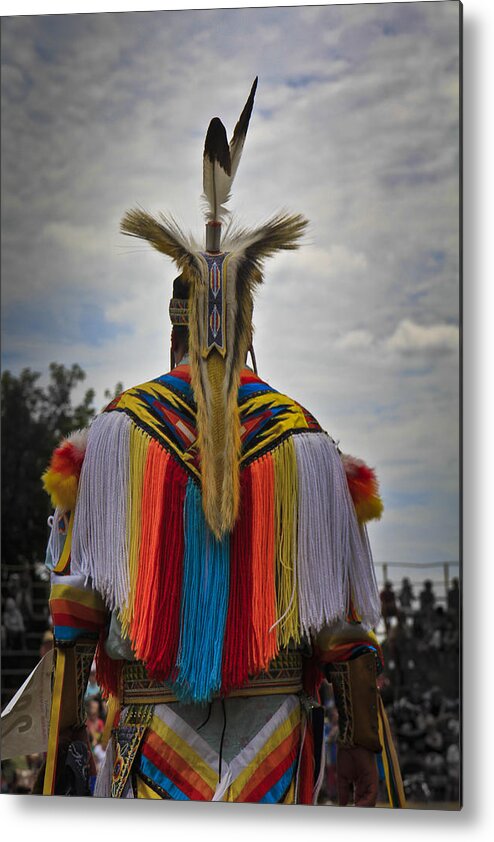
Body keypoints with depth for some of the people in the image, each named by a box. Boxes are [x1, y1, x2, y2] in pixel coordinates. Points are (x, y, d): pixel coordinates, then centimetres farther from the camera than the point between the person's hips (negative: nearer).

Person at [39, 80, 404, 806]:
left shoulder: (116, 433, 3)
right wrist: (361, 742, 5)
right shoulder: (305, 441, 4)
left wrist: (61, 734, 2)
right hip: (274, 729, 1)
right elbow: (343, 615, 0)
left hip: (154, 725, 0)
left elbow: (77, 602, -2)